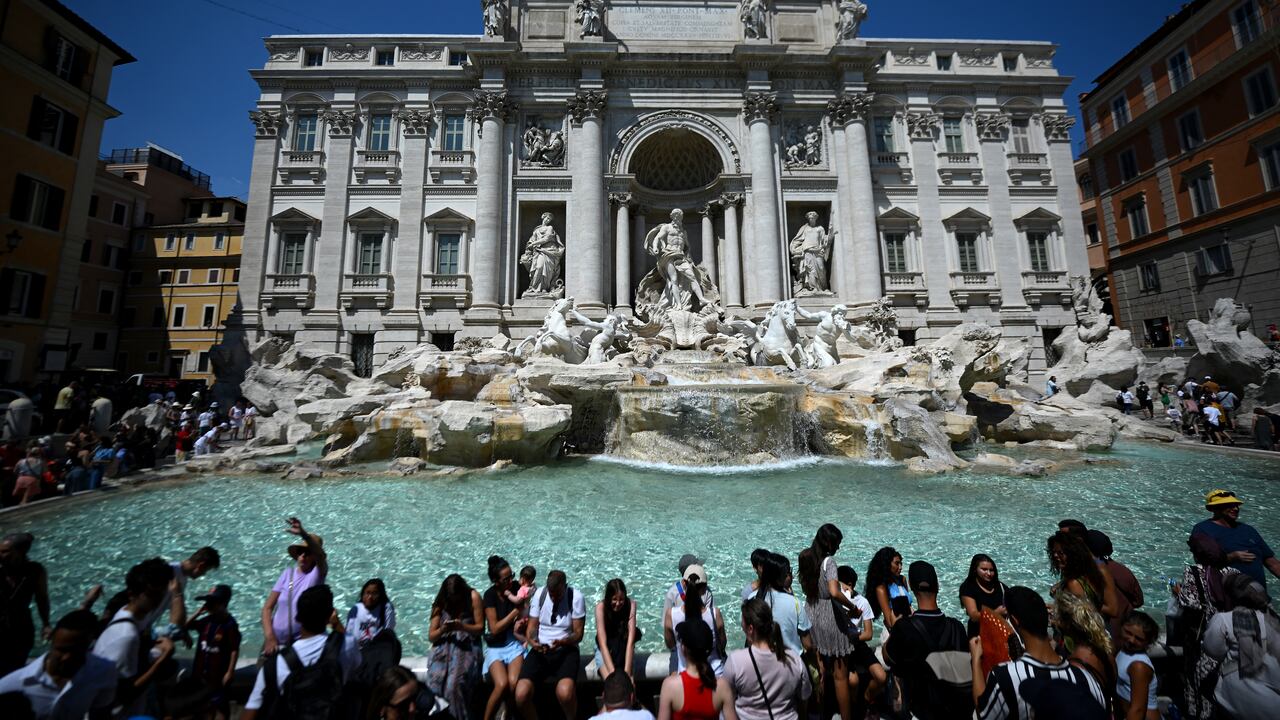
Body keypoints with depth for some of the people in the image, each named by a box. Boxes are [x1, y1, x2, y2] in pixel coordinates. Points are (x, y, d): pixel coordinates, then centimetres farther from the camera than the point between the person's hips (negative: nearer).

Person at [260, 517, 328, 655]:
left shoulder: (317, 573, -12)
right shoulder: (288, 573, -1)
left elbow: (321, 556, -35)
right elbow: (267, 607, 2)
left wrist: (303, 534, -51)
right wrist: (269, 637, -12)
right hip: (276, 640, 3)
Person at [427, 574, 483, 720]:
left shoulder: (473, 597, -5)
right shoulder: (440, 603, 3)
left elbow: (480, 628, -3)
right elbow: (431, 636, 5)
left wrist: (462, 627, -19)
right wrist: (442, 630, -16)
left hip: (467, 646, -3)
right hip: (443, 647, 3)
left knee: (455, 684, -26)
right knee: (434, 683, -21)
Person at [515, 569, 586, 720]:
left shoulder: (576, 597, -11)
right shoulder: (539, 594, -2)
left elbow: (578, 633, -6)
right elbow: (532, 626, 6)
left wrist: (561, 642, -24)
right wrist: (532, 641, -16)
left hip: (566, 649, -3)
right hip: (540, 649, 3)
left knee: (565, 693, -31)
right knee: (521, 695, -22)